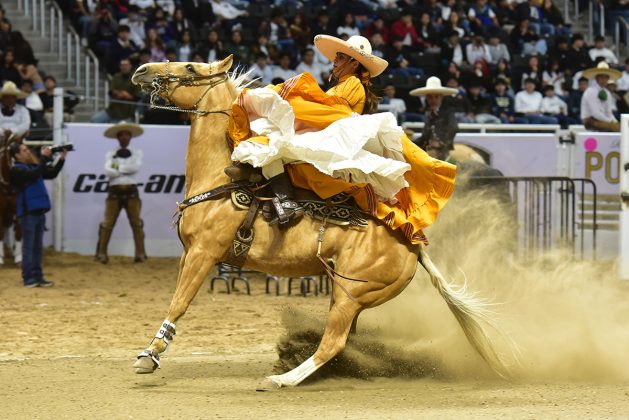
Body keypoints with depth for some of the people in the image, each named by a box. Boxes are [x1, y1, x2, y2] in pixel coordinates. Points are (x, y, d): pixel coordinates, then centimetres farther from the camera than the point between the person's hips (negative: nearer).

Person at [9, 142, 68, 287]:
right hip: (28, 212, -8)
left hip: (39, 211, 8)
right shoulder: (16, 170, -8)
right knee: (28, 246, -5)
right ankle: (28, 278, -4)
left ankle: (37, 277, 12)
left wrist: (61, 159, 6)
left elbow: (51, 174, 17)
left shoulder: (33, 166, 17)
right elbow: (34, 175, -22)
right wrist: (44, 158, -19)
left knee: (38, 246, 9)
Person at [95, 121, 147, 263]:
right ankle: (101, 253, 1)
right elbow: (107, 171, -8)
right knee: (108, 223, -3)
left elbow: (137, 167, -8)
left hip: (131, 192, 1)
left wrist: (118, 168, -6)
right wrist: (126, 170, -9)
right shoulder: (111, 154, 8)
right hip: (115, 191, -1)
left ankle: (140, 254, 2)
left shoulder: (137, 153, 11)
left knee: (136, 223, -1)